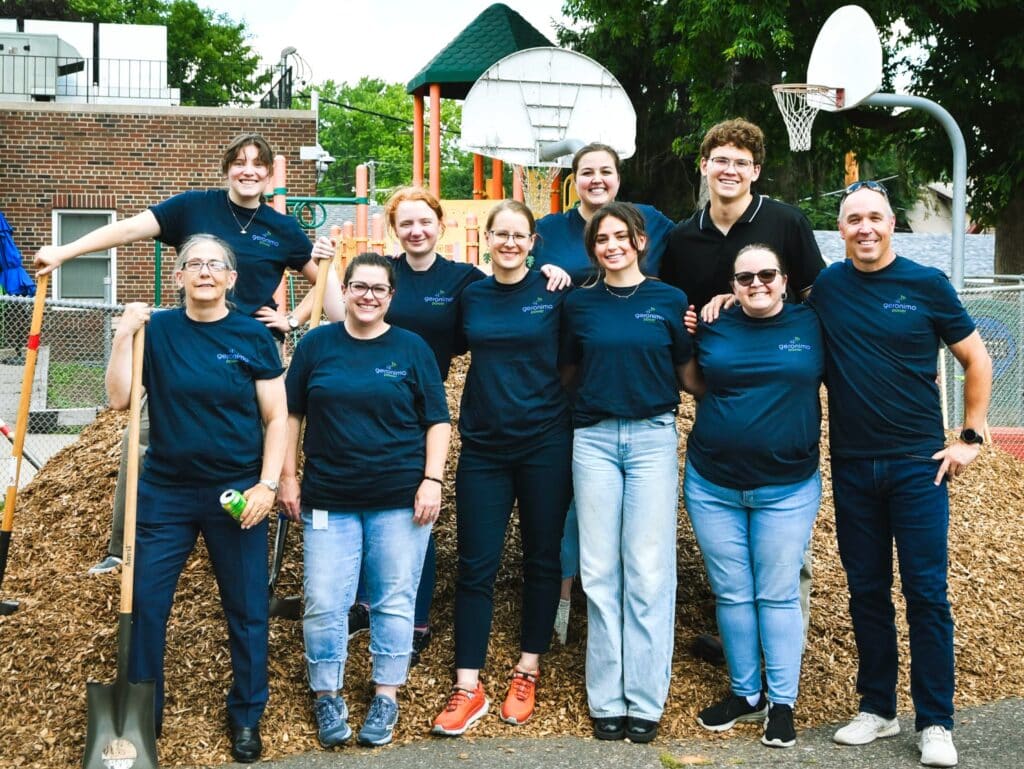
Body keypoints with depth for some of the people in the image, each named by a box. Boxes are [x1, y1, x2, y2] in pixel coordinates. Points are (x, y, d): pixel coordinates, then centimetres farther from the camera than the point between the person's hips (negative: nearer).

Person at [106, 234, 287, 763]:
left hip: (236, 494, -1)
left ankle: (246, 716, 24)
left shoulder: (253, 337, -3)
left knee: (247, 609, 7)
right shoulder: (156, 329, 0)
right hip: (165, 491, 1)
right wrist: (124, 337, -14)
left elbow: (276, 418, -1)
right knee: (144, 604, 4)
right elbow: (119, 399, -5)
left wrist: (266, 485, -10)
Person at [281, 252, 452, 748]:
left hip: (400, 500, -1)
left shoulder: (412, 348, 3)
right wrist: (287, 476, 4)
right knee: (324, 603, 1)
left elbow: (437, 420, 3)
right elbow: (291, 414, 9)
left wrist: (432, 480, -6)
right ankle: (327, 696, 17)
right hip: (328, 499, 1)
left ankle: (386, 696, 20)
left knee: (394, 601, 6)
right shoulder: (316, 345, 5)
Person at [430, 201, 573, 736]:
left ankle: (527, 672, 22)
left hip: (544, 444, -2)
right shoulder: (471, 296, 6)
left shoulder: (554, 293, -3)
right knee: (476, 565, 1)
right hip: (483, 445, 2)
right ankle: (467, 687, 6)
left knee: (541, 560, 8)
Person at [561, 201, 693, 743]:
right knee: (600, 571, 4)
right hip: (594, 438, 2)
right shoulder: (579, 304, 6)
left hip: (652, 437, -1)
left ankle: (645, 699, 9)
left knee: (649, 571, 0)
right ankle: (606, 699, 13)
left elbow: (687, 373, 9)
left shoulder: (670, 301, 2)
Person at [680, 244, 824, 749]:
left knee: (778, 595, 4)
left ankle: (782, 704, 15)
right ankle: (745, 694, 24)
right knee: (731, 594, 9)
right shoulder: (713, 328, 3)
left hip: (786, 489, -2)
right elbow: (693, 382, 16)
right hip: (713, 485, 2)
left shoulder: (812, 325, 0)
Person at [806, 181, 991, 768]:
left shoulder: (926, 284, -3)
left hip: (918, 463, -2)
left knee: (926, 592, -1)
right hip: (852, 466, 3)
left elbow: (977, 361, 4)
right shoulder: (824, 286, 3)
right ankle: (877, 709, 22)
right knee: (867, 591, 10)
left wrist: (972, 438, -1)